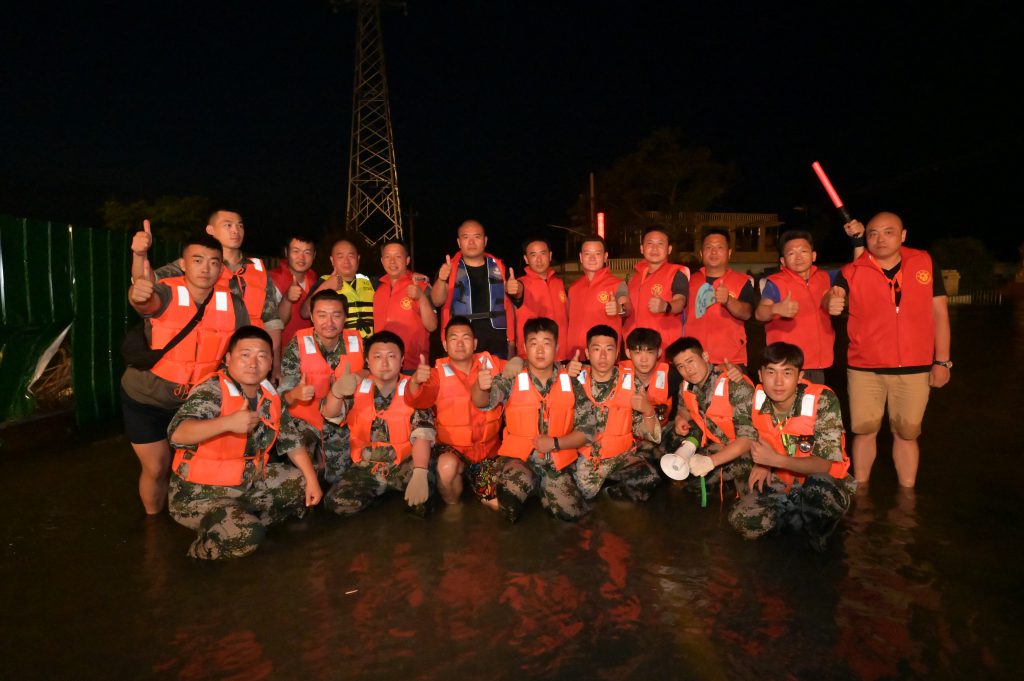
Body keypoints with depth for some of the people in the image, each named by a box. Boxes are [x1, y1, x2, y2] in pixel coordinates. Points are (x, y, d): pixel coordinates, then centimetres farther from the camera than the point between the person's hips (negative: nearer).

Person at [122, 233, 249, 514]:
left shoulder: (233, 305, -14)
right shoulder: (166, 293, -22)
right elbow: (147, 301, -47)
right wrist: (139, 294, -71)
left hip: (195, 400, 2)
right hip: (145, 398, -2)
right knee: (157, 468, 5)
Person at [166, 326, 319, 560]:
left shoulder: (270, 395, 0)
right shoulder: (211, 391, -21)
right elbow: (176, 433, -38)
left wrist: (312, 478, 2)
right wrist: (228, 422, -52)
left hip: (250, 483, 8)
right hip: (201, 493, -7)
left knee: (304, 484, 8)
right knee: (246, 536, -30)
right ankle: (201, 550, 1)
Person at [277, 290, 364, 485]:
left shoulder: (357, 343, -11)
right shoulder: (298, 346, -18)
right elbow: (285, 397, -16)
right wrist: (295, 394, -38)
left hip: (340, 427, 3)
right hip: (302, 423, -3)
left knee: (336, 480, 15)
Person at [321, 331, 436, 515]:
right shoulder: (358, 388, 1)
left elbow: (423, 434, -19)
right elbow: (329, 414, -14)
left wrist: (420, 474, -36)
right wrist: (337, 391, -39)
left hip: (404, 463, -3)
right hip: (366, 466, 4)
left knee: (425, 485, -34)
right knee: (337, 502, -18)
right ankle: (383, 488, 10)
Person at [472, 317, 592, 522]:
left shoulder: (571, 384, 1)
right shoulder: (511, 381, -4)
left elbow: (586, 430, 2)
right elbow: (483, 402, -21)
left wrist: (555, 443, -14)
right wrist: (480, 387, -45)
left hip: (557, 462, 2)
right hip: (519, 458, -2)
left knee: (571, 513, -18)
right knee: (509, 508, -30)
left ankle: (540, 487, 13)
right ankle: (530, 484, 6)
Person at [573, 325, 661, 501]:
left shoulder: (631, 383, -4)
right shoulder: (577, 382, -2)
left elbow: (647, 434, -2)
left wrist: (648, 410, -23)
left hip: (621, 455, 0)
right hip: (584, 456, 0)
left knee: (648, 479, -27)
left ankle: (610, 492, 2)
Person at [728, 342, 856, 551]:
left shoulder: (823, 401, -23)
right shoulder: (757, 400, -10)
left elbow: (827, 464, -23)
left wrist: (776, 460, -33)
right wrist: (762, 463, -9)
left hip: (824, 487, -4)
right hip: (779, 485, 4)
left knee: (818, 485, -40)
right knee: (742, 522, -19)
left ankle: (817, 535, -6)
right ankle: (806, 516, 6)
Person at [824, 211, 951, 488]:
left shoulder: (925, 264, 2)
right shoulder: (853, 271, -3)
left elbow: (939, 313, 5)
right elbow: (829, 299, -20)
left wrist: (942, 361, 3)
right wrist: (831, 301, -45)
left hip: (914, 369, 1)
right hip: (864, 369, -1)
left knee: (906, 433, 11)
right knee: (865, 430, 8)